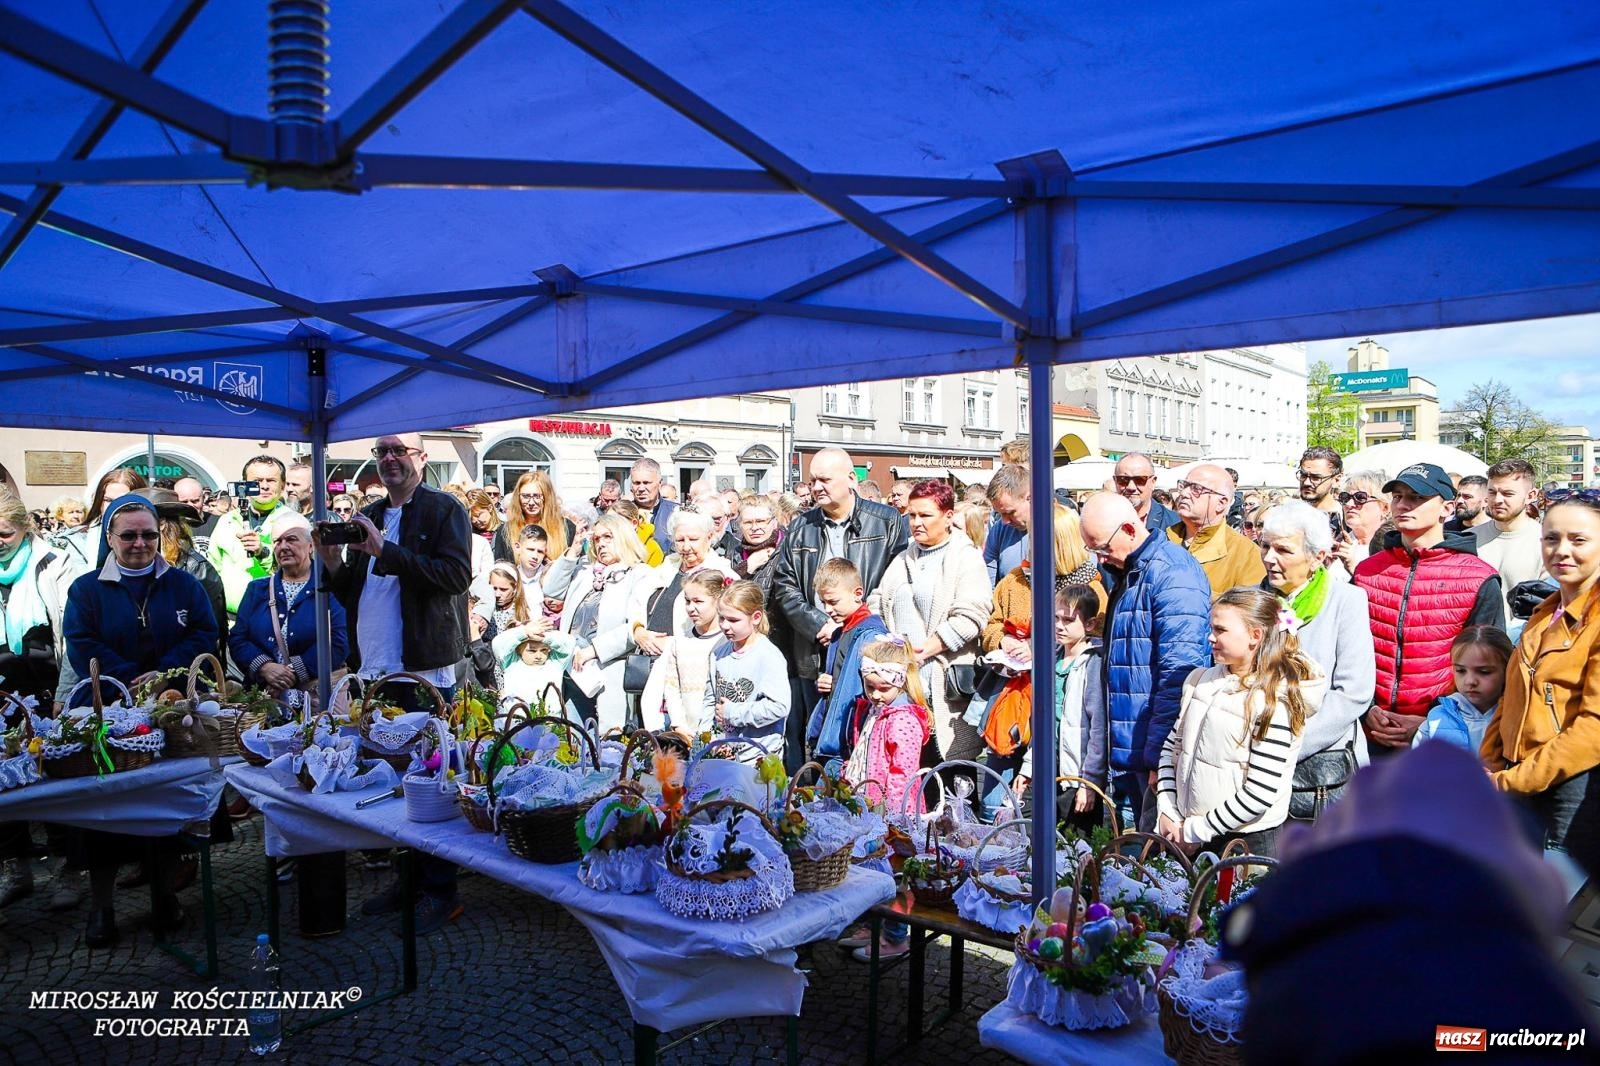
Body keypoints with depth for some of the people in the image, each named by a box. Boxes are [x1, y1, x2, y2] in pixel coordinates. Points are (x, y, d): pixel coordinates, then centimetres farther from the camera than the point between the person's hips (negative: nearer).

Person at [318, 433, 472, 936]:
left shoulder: (444, 510, -3)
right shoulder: (366, 517, 18)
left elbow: (457, 574, -18)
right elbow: (353, 594, 22)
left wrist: (386, 550, -20)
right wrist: (333, 565, 2)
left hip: (423, 671, -7)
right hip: (373, 670, 7)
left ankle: (440, 890, 8)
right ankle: (409, 877, 24)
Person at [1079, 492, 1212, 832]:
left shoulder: (1172, 574, -17)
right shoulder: (1125, 572, 14)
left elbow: (1179, 672, -22)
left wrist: (1159, 754, -22)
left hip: (1158, 752, -9)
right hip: (1127, 751, 9)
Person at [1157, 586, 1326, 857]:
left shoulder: (1274, 703, -16)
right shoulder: (1200, 680, 2)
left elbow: (1259, 795, -18)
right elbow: (1172, 747, 7)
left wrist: (1195, 831, -13)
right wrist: (1167, 813, -2)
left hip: (1248, 839, -6)